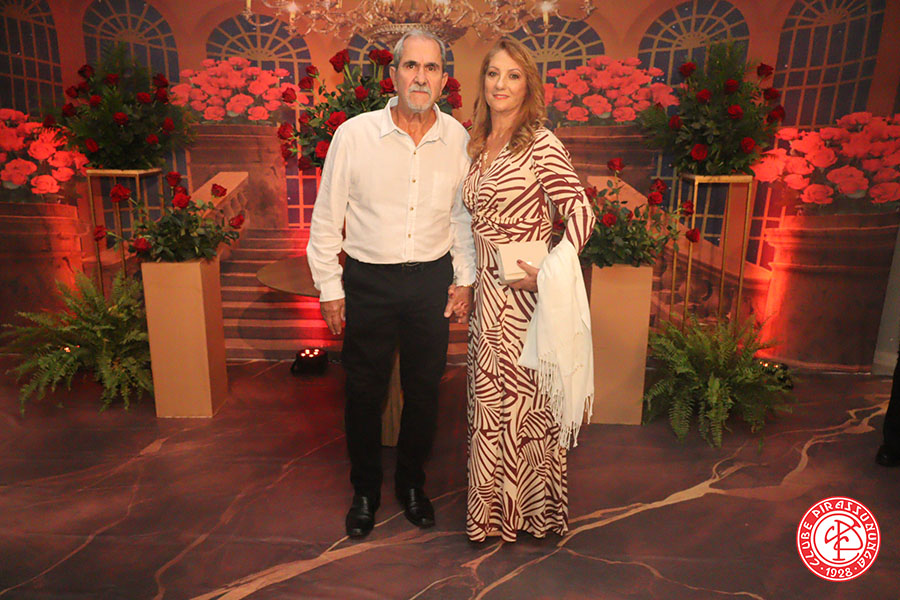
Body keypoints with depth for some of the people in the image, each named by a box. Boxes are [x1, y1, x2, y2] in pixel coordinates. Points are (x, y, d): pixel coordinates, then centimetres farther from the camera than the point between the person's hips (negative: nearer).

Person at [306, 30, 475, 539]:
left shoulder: (457, 138, -2)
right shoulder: (355, 135, -9)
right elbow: (327, 219, -2)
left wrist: (464, 277, 7)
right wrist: (330, 287, -2)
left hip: (431, 280, 2)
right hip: (369, 281, -2)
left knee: (424, 388, 13)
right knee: (365, 391, 10)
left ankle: (413, 483, 37)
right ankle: (365, 491, 33)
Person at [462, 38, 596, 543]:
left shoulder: (540, 143, -10)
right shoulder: (480, 145, 12)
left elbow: (581, 212, -15)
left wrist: (549, 267, -24)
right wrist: (468, 277, 13)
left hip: (526, 292, -7)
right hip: (489, 289, 7)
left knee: (522, 397, 4)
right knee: (491, 397, 14)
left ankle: (532, 509, 26)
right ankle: (497, 506, 32)